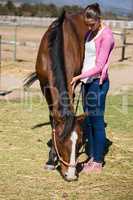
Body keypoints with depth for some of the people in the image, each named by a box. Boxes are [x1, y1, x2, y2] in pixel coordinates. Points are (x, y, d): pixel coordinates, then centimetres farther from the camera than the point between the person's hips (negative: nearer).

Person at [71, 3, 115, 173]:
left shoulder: (106, 35, -14)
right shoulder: (89, 34, 12)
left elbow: (100, 66, -18)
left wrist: (79, 76, -21)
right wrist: (80, 79, 10)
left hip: (98, 82, -8)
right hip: (86, 81, 8)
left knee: (97, 122, -3)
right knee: (88, 121, 11)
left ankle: (98, 162, 5)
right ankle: (92, 157, 21)